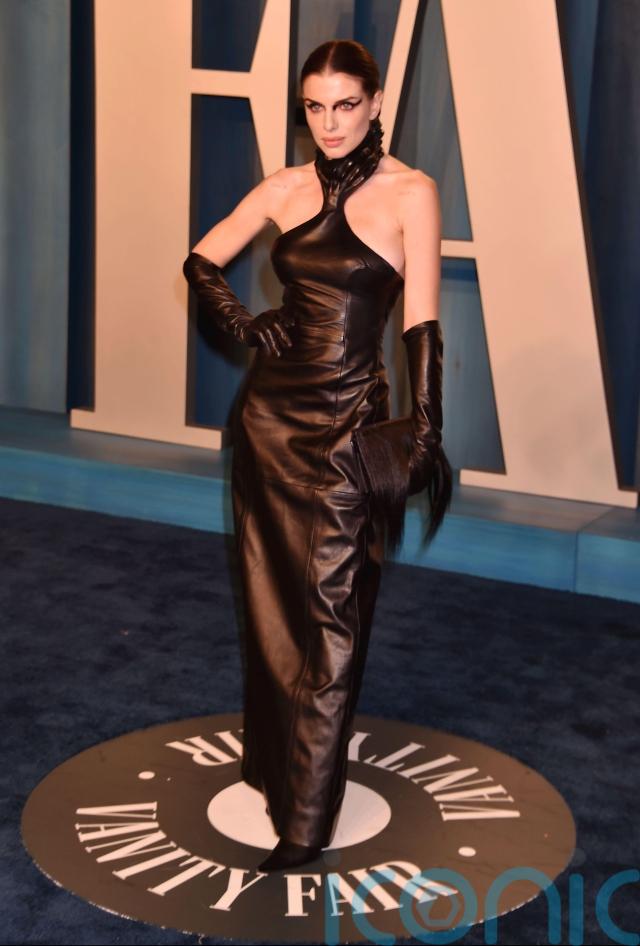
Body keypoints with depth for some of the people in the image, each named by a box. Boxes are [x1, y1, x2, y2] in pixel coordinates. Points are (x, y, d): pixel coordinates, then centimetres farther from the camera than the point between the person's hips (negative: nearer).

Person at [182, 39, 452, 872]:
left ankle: (307, 818, 2)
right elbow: (201, 262, 15)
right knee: (270, 597, 14)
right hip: (272, 411, 5)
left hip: (347, 425, -5)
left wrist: (425, 436, -11)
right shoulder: (288, 188, 6)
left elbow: (422, 323, -9)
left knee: (329, 612, -3)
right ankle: (273, 758, 33)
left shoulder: (409, 193, -7)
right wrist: (242, 323, -2)